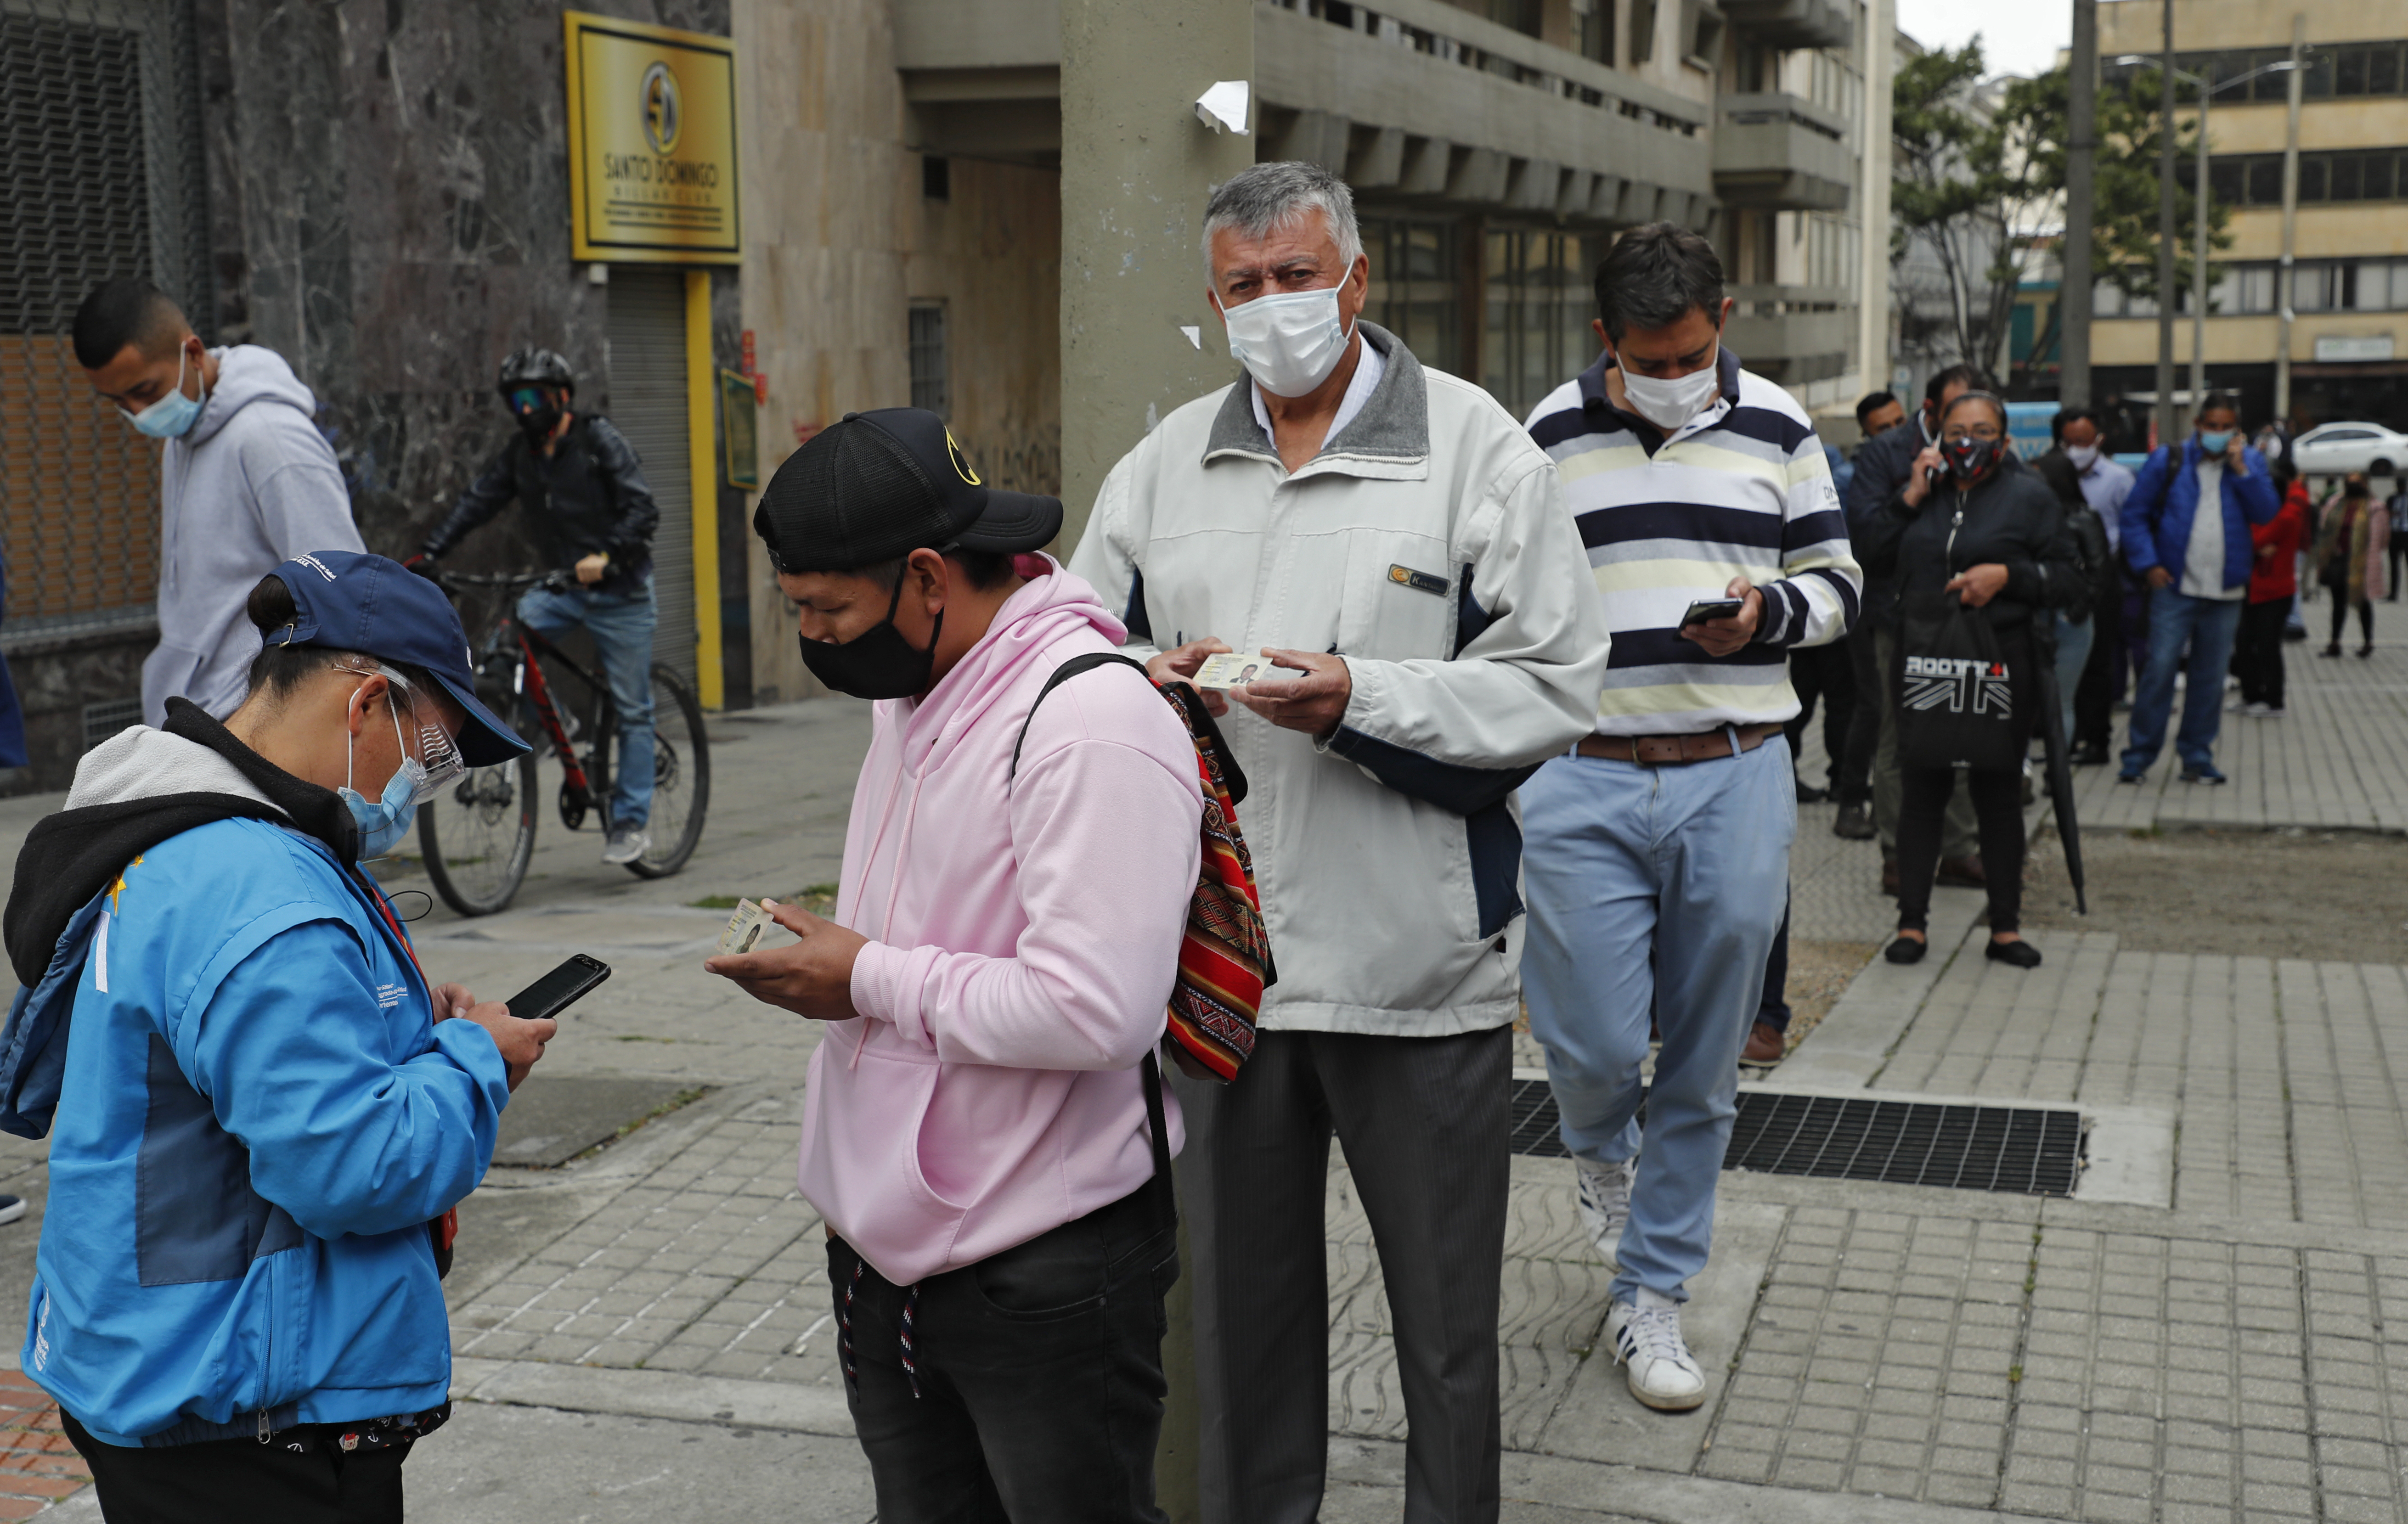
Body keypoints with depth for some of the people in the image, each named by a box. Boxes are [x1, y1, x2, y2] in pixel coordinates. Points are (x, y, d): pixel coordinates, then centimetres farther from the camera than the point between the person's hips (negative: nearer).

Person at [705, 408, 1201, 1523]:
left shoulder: (1092, 719, -21)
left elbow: (1094, 1011, -28)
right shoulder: (910, 694, 10)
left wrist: (870, 981, -18)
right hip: (886, 1252, 9)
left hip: (1046, 1275, -9)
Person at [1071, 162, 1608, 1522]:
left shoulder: (1476, 449, -4)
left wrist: (1363, 698, -21)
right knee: (1244, 1297, 18)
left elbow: (1557, 684, -9)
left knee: (1446, 1314, 10)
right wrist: (1144, 680, -9)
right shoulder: (1166, 466, 10)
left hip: (1421, 958, -3)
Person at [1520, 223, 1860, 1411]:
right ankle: (1599, 1150, 34)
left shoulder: (1776, 429, 6)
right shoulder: (1550, 436, 4)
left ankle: (1651, 1296, 22)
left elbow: (1837, 582, 12)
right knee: (1593, 1047, -4)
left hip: (1736, 783, 1)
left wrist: (1771, 612, -10)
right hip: (1585, 787, -1)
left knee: (1703, 1068, 7)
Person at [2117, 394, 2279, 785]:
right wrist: (2148, 564, -5)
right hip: (2175, 588, -3)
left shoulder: (2250, 464, 10)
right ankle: (2139, 753, 1)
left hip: (2226, 592, 3)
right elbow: (2135, 514, 4)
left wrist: (2240, 470, -10)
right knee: (2160, 669, -8)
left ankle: (2197, 755, 16)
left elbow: (2267, 512, -2)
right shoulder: (2168, 461, 3)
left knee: (2211, 676, 7)